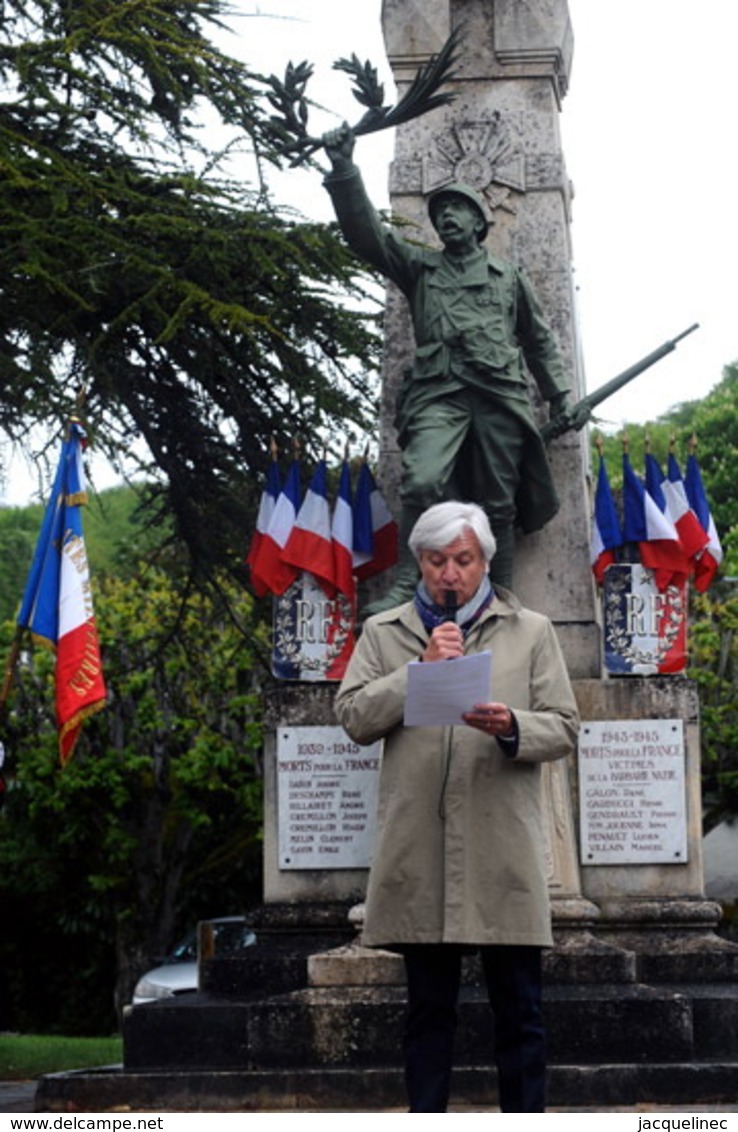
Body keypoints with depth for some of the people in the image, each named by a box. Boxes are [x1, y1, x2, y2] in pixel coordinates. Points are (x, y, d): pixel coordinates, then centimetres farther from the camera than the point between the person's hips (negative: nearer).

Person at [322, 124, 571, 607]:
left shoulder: (509, 276, 23)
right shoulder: (420, 268, 21)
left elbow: (540, 340, 26)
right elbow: (368, 233, 9)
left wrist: (560, 395, 17)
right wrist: (344, 170, -3)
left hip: (500, 394, 1)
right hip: (439, 392, -1)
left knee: (498, 503, -1)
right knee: (423, 482, -24)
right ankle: (407, 586, -21)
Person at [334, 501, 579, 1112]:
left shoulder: (532, 632, 11)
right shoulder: (384, 634, 13)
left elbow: (564, 728, 6)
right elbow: (354, 717, 1)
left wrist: (512, 728, -14)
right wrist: (420, 668, -8)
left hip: (504, 851, 0)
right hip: (420, 853, 1)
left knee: (520, 1011, 2)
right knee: (428, 1010, 8)